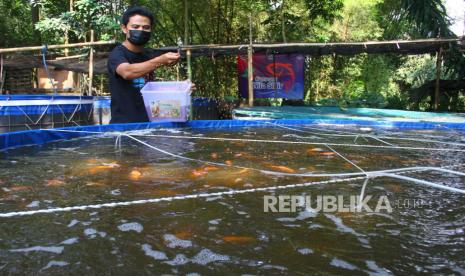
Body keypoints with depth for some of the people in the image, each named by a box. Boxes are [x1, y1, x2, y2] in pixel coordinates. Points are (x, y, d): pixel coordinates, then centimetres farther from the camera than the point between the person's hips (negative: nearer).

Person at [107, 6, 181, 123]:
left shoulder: (148, 55, 9)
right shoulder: (117, 54, -11)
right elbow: (127, 72, -33)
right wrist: (160, 61, -45)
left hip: (148, 122, 6)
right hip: (123, 124, -6)